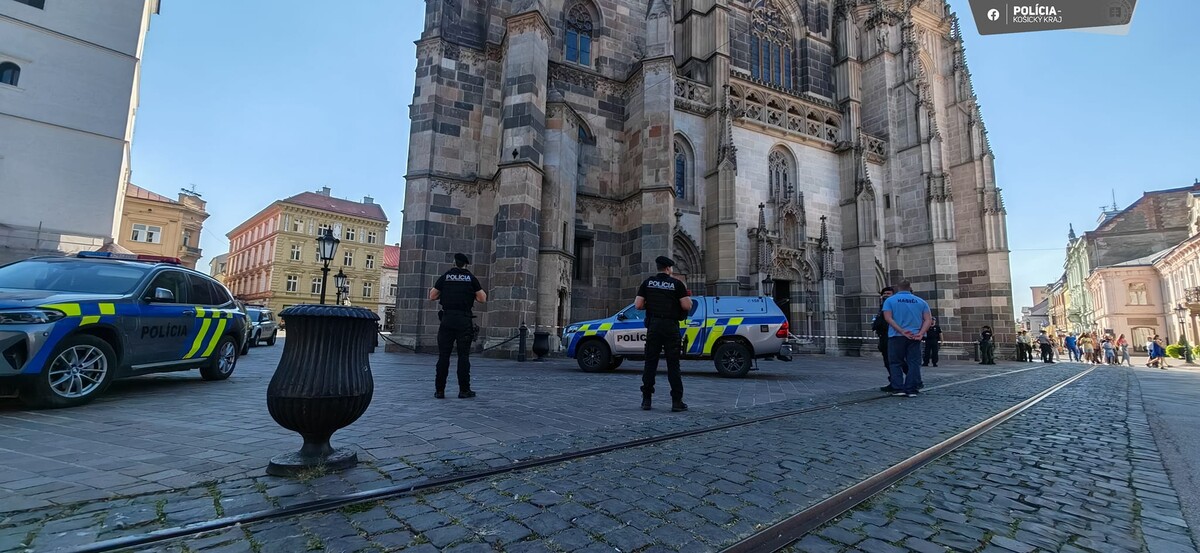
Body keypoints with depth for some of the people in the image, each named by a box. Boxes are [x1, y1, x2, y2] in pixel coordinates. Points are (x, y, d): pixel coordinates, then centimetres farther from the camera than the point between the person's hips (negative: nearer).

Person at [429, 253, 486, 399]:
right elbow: (483, 299, 4)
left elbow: (432, 296, 10)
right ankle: (464, 390, 4)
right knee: (463, 355, 3)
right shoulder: (471, 278, 3)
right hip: (464, 320, -1)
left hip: (447, 319, 1)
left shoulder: (445, 277, 6)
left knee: (443, 355, 5)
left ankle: (439, 390, 7)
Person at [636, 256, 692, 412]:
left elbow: (638, 305, -1)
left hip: (653, 326, 2)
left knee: (650, 362, 8)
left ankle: (646, 400, 10)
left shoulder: (647, 283, 5)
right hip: (671, 327, -2)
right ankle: (677, 402, 4)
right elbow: (687, 306, -6)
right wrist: (686, 295, 13)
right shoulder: (677, 284, -1)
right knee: (673, 364, 3)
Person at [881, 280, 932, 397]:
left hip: (896, 336, -2)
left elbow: (888, 318, -10)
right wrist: (921, 334, -10)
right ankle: (911, 390, 3)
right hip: (915, 337, 2)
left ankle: (898, 388, 2)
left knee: (896, 363, 6)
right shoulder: (921, 301, 11)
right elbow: (928, 320, 0)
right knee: (914, 363, 6)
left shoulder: (890, 300, 4)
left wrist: (901, 331, -14)